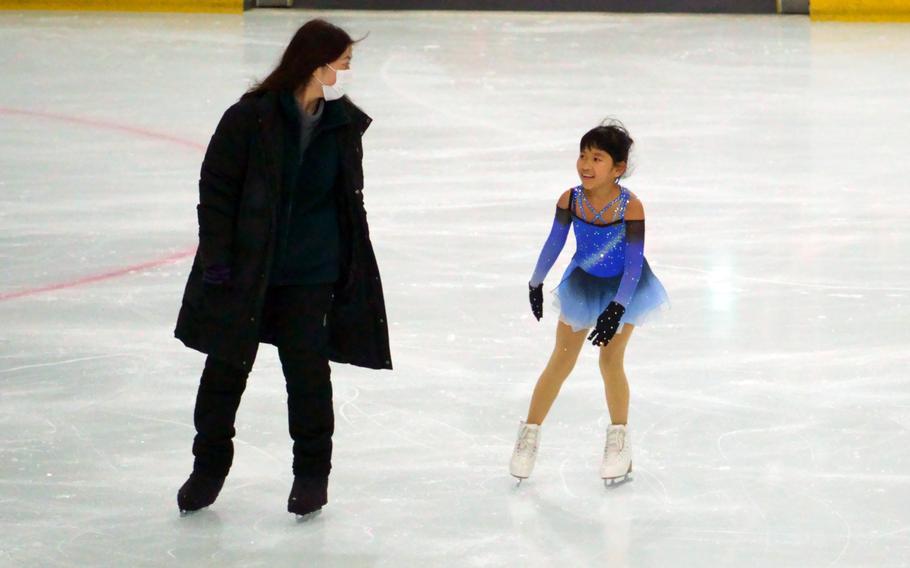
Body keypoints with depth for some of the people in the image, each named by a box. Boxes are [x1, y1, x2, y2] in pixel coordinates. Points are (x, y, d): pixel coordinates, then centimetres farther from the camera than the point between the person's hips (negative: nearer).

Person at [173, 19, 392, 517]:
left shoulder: (344, 124, 0)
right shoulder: (251, 117, -14)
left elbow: (350, 199, 11)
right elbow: (215, 190, -9)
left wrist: (354, 268, 11)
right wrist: (216, 259, -13)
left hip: (311, 272, 2)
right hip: (245, 266, -2)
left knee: (307, 365, 1)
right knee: (227, 365, 8)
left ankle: (312, 470, 18)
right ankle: (209, 465, 25)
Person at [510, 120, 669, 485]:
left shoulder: (630, 207, -31)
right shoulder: (570, 201, -22)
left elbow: (634, 262, -24)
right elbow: (554, 243, -5)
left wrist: (617, 309, -27)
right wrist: (536, 283, 6)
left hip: (622, 287, -3)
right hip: (583, 285, 3)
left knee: (611, 361, 2)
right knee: (561, 362, 9)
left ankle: (619, 441, 23)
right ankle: (530, 435, 22)